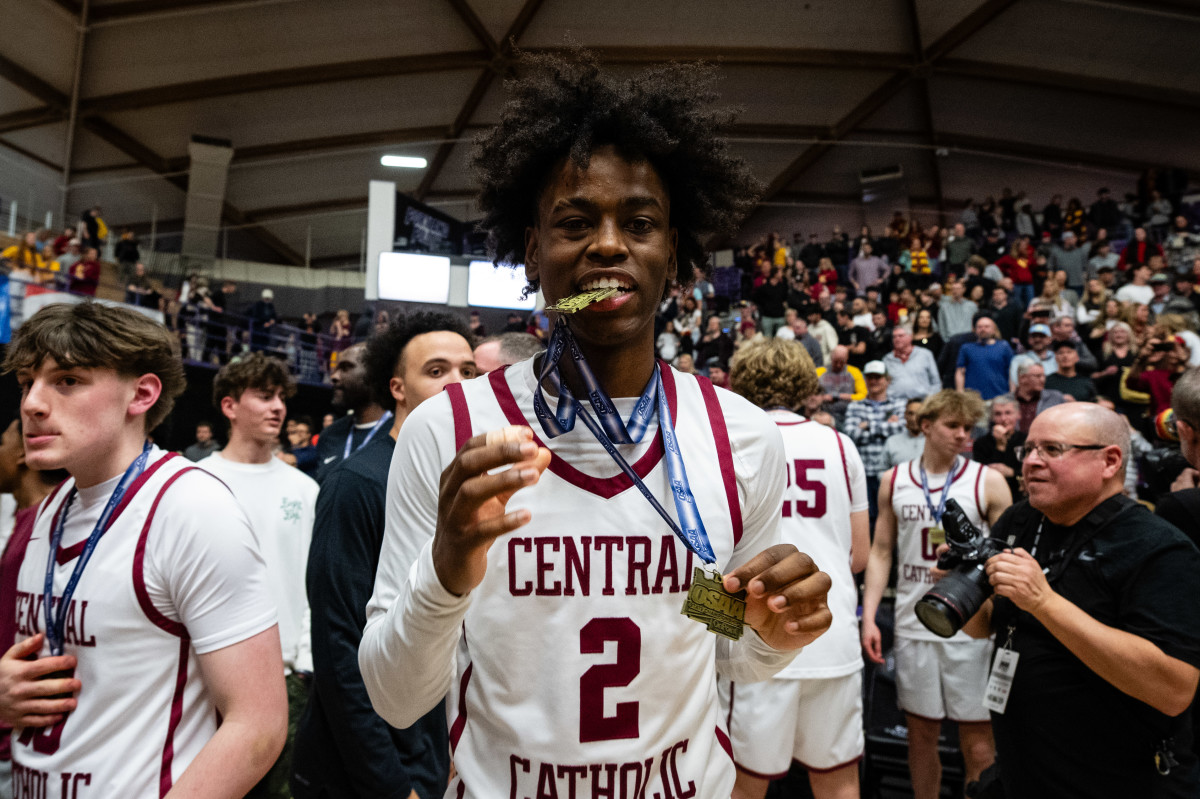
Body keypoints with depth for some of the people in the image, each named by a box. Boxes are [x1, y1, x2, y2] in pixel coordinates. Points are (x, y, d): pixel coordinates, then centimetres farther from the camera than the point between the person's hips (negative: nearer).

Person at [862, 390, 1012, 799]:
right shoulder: (894, 481, 5)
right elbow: (881, 552, 8)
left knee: (978, 742, 5)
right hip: (912, 627, 2)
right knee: (920, 735, 14)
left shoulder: (988, 482, -1)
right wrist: (869, 617, 0)